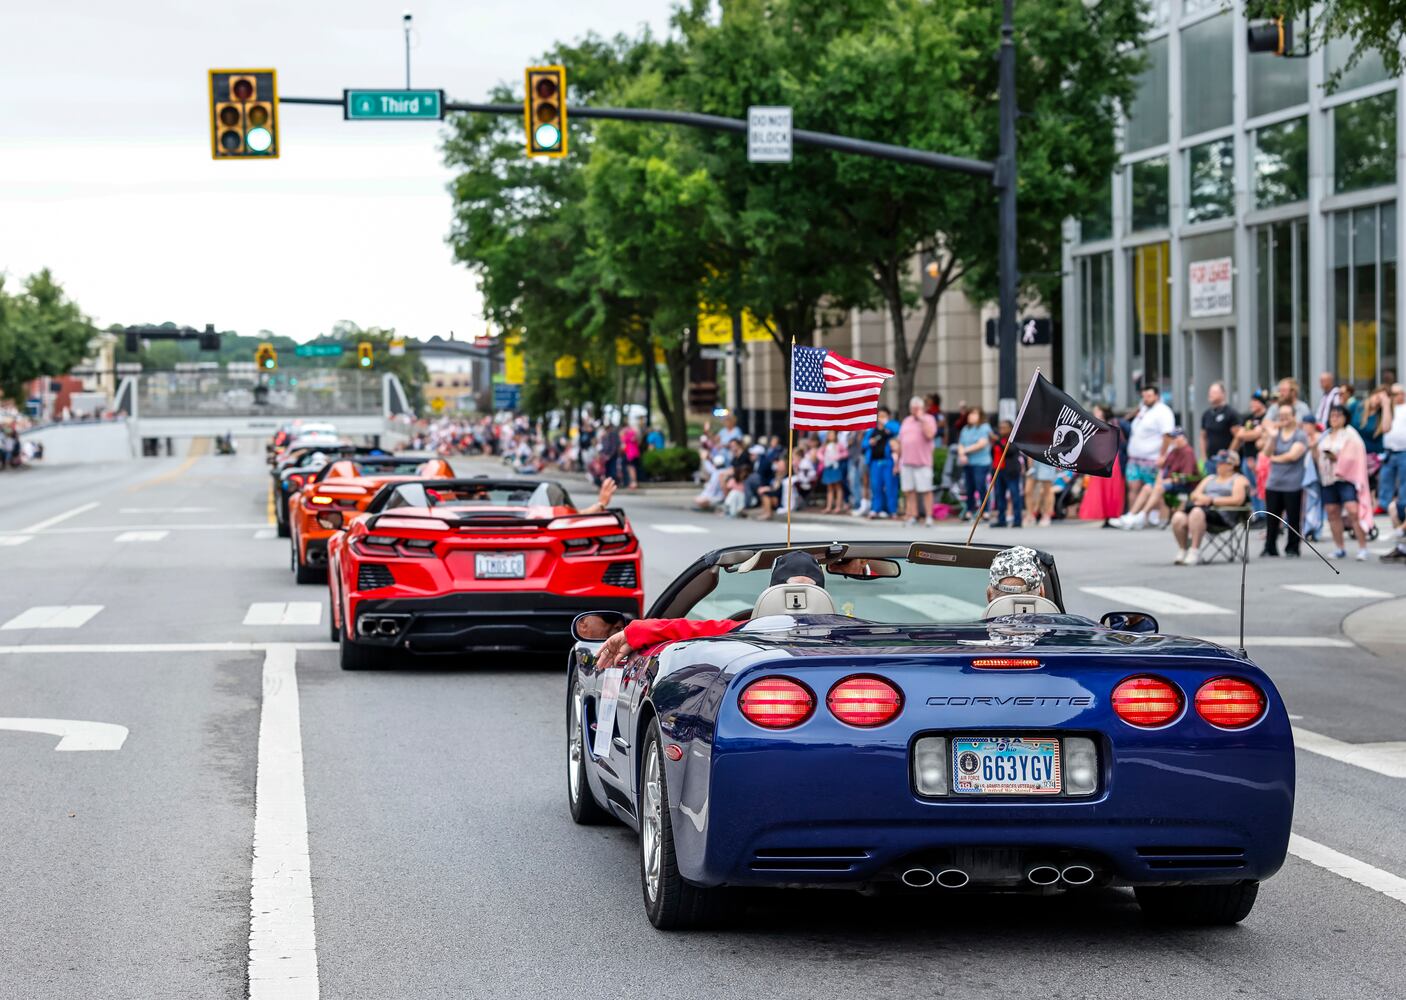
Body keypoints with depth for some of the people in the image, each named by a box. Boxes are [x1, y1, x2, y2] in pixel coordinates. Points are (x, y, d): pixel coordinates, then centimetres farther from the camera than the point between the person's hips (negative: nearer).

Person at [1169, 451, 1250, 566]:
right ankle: (1182, 550, -17)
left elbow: (1237, 500, -5)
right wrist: (1201, 498, -4)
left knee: (1197, 512, -39)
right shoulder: (1210, 478, 32)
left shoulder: (1239, 480, 13)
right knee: (1178, 517, -28)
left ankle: (1194, 551, -39)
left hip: (1224, 515, -6)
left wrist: (1212, 500, -9)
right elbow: (1194, 494, 22)